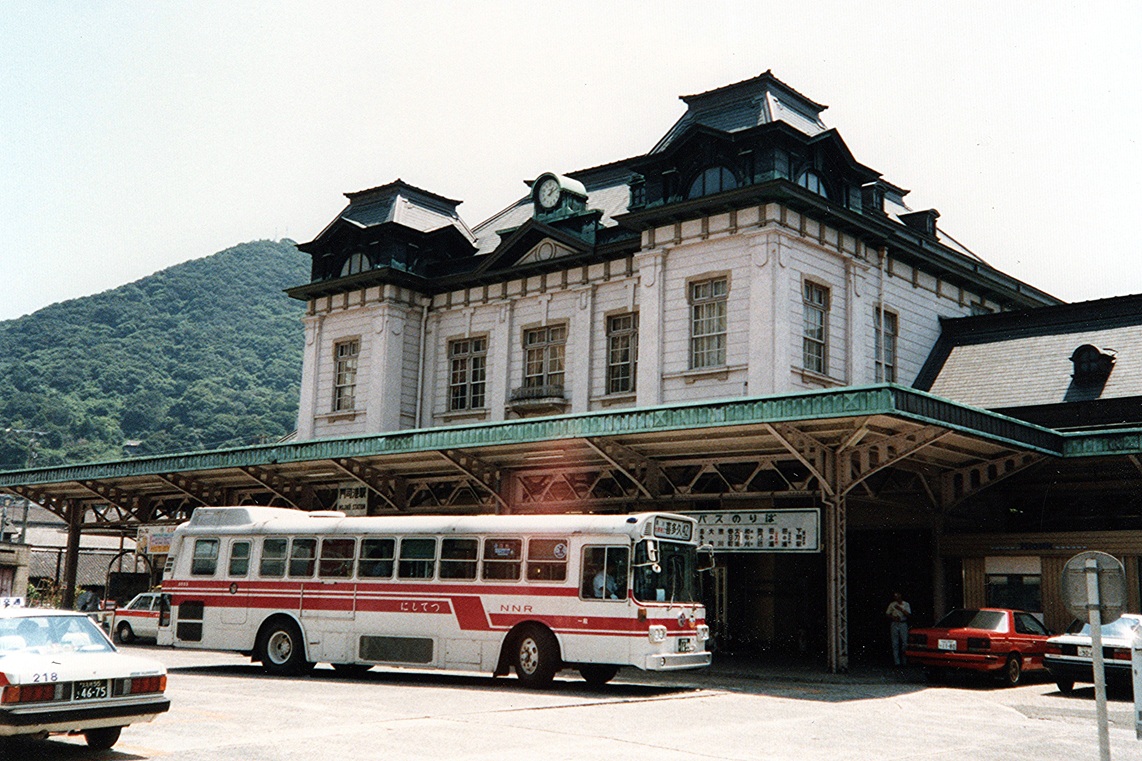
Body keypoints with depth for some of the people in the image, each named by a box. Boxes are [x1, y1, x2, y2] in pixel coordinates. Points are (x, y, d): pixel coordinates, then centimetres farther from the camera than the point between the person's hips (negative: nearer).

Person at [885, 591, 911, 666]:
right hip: (894, 624, 1)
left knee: (904, 643, -7)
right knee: (895, 644, -2)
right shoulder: (892, 605, 9)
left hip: (903, 624, -1)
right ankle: (896, 662, -1)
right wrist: (893, 617, -6)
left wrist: (901, 609, -13)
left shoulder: (906, 604, 7)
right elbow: (887, 615, 11)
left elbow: (908, 614, -4)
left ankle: (904, 661, 0)